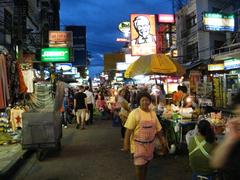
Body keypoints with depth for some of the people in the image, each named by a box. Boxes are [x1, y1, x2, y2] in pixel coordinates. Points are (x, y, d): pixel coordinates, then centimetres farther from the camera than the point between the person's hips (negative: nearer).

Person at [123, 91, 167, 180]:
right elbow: (129, 130, -14)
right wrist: (126, 144, -15)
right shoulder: (134, 113, -13)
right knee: (140, 165, -1)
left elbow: (158, 128, 11)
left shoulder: (152, 113, 4)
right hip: (138, 144, -5)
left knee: (145, 164, 18)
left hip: (149, 144, 5)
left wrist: (162, 140, 12)